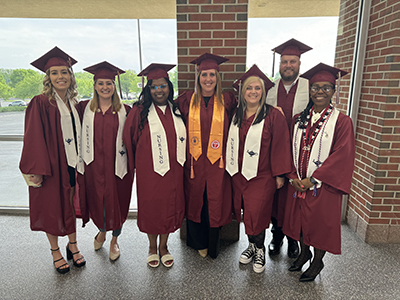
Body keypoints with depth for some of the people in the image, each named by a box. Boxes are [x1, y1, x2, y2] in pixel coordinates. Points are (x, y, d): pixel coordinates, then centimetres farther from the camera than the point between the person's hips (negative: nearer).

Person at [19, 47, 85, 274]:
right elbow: (34, 138, -13)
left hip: (73, 164, 5)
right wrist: (37, 170, -19)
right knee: (52, 207, 9)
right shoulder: (41, 104, -9)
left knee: (71, 205, 15)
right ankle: (55, 251, 28)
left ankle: (73, 245, 33)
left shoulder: (74, 104, 8)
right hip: (50, 166, -5)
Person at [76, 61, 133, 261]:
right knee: (97, 200, 14)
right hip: (93, 164, 1)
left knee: (117, 201, 8)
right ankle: (102, 231, 44)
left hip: (117, 164, -1)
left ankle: (114, 240, 31)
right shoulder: (84, 108, 3)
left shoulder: (124, 111, 0)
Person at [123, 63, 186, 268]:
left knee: (170, 206, 11)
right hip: (149, 169, -3)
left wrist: (182, 161, 12)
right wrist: (133, 164, 4)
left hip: (173, 169, 3)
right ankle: (152, 247, 33)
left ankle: (163, 246, 33)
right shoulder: (140, 111, -5)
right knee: (151, 207, 9)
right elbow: (129, 138, 0)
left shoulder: (176, 110, 7)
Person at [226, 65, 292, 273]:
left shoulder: (273, 116, -8)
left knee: (256, 214, -2)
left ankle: (260, 250, 24)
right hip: (239, 174, 5)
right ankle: (252, 246, 35)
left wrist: (280, 174, -7)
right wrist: (231, 168, 12)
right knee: (246, 213, 14)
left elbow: (280, 146, -7)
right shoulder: (236, 115, 7)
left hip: (262, 176, -5)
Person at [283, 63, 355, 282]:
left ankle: (317, 261, 35)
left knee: (320, 222, 10)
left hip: (323, 185, -4)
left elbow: (342, 155, -14)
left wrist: (313, 179, -17)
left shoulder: (342, 122, -9)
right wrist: (293, 176, -5)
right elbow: (291, 150, 7)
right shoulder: (299, 120, 5)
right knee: (299, 218, 17)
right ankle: (304, 253, 42)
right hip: (298, 183, 4)